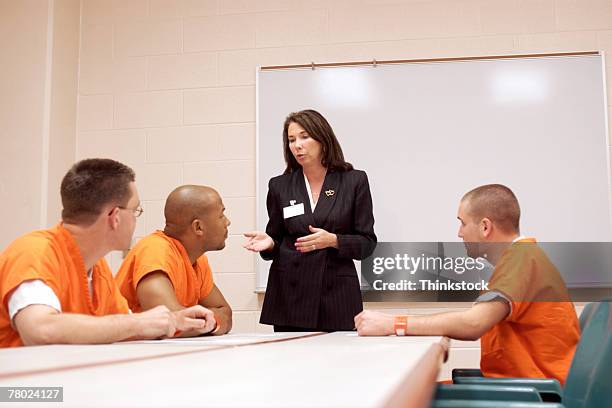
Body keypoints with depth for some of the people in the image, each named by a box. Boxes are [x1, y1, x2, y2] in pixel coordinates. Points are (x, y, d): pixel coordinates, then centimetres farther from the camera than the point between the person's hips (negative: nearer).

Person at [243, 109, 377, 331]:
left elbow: (367, 243, 1)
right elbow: (277, 241, 13)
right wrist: (268, 242, -9)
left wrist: (333, 240, -16)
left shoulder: (354, 181, 1)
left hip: (336, 294, -1)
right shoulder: (280, 185, 8)